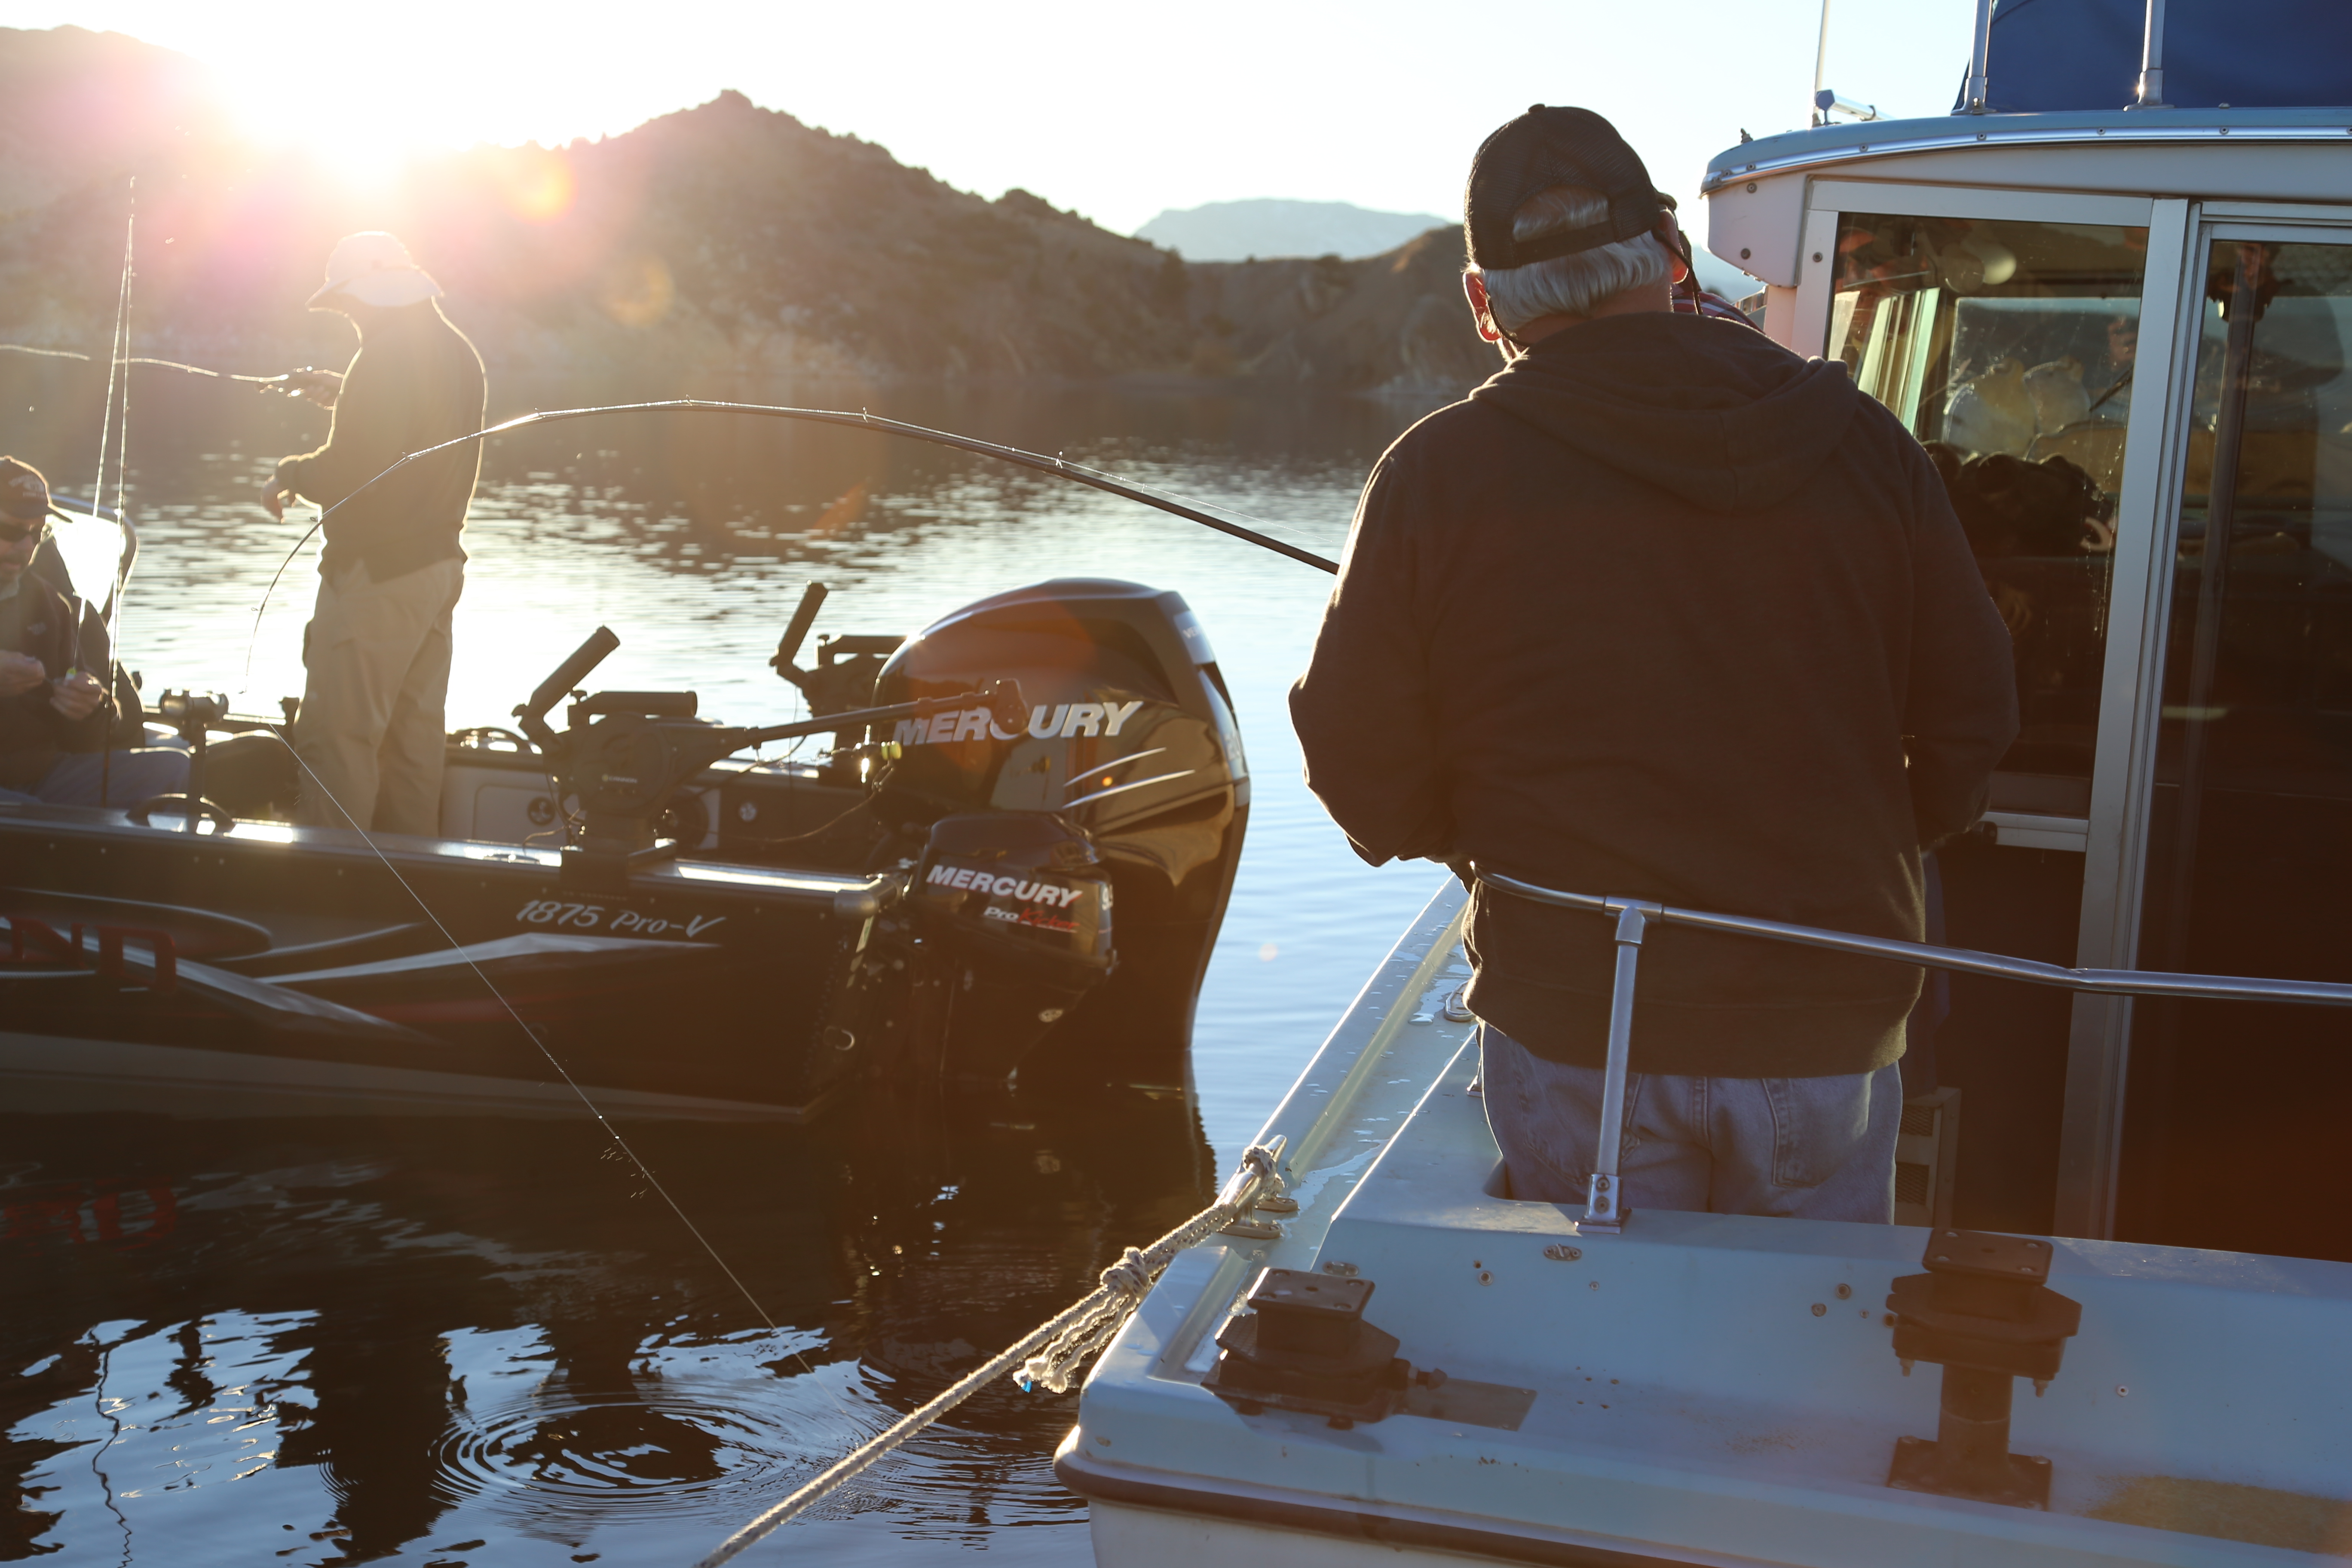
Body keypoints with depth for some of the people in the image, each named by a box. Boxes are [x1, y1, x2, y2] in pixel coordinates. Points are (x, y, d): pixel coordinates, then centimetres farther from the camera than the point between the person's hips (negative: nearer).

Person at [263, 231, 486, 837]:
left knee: (337, 737, -5)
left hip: (377, 571, -9)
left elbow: (350, 475, -20)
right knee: (413, 735, 13)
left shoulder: (386, 357, -17)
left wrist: (290, 472, -2)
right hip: (439, 565, 9)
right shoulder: (459, 353, 11)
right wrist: (347, 399, 26)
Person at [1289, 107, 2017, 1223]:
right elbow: (1969, 721, 6)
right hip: (1831, 1025, 2)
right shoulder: (1860, 444, 2)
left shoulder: (1435, 476, -7)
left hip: (1574, 1032, -2)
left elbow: (1364, 776, -3)